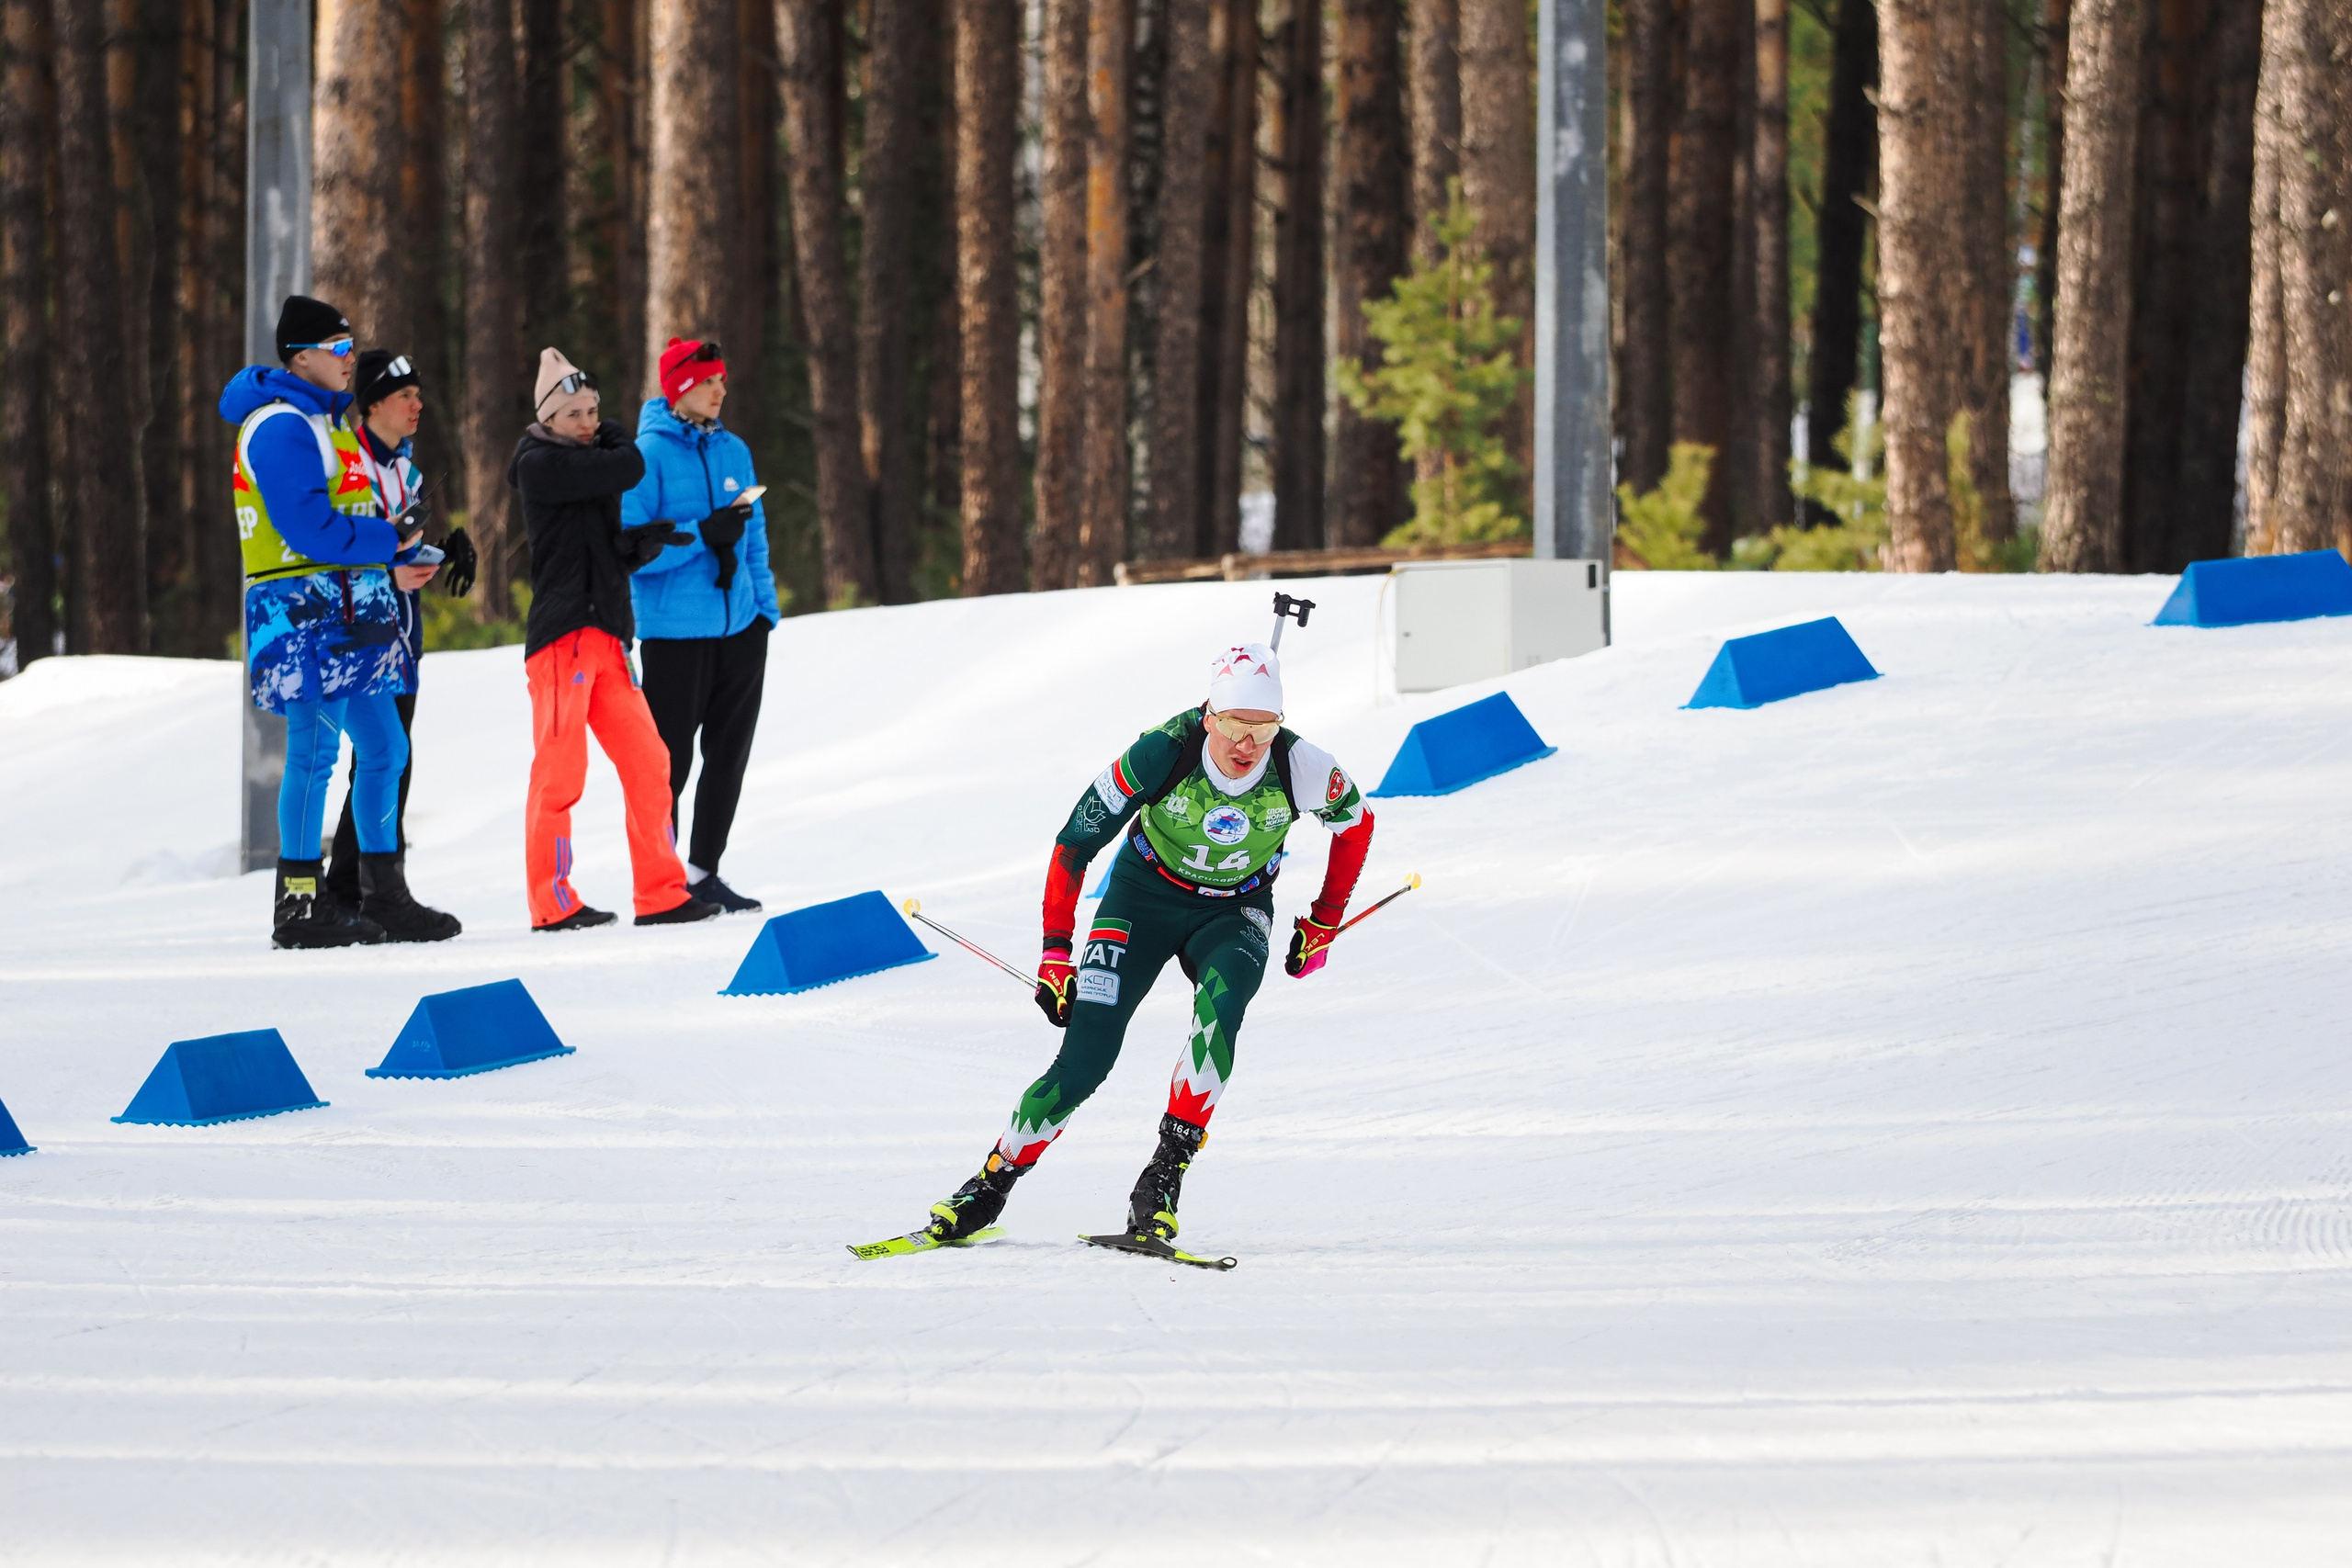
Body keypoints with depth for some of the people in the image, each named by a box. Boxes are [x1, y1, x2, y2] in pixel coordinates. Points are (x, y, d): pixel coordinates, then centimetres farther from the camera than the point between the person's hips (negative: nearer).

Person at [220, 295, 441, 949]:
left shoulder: (328, 419, 20)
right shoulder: (280, 427, -13)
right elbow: (310, 528, -21)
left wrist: (402, 554, 8)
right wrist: (389, 542, -12)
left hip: (351, 612, 10)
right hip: (304, 613, -10)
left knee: (384, 749, 12)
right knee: (315, 749, -9)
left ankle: (383, 891, 20)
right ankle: (300, 905, -7)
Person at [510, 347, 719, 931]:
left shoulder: (591, 465, 19)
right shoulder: (539, 464, -7)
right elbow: (630, 469, -15)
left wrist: (647, 541, -2)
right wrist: (614, 440, 6)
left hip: (606, 636, 8)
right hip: (561, 636, -8)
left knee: (647, 761, 4)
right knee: (561, 768, -6)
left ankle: (661, 894, 8)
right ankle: (553, 903, -1)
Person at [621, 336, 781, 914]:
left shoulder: (732, 450, 10)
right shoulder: (650, 454, -9)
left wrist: (765, 606, 8)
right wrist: (702, 536, -22)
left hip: (739, 625, 6)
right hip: (675, 628, -6)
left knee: (729, 753, 8)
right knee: (670, 758, -1)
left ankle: (704, 872, 18)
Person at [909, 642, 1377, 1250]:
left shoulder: (1302, 771, -25)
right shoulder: (1162, 755, -29)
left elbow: (1356, 824, 0)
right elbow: (1075, 842, -16)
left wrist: (1323, 926, 2)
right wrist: (1056, 951, -15)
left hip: (1233, 913, 1)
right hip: (1144, 898, -1)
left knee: (1221, 1002, -34)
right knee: (1084, 1061, -14)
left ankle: (1165, 1176, -30)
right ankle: (990, 1186, 4)